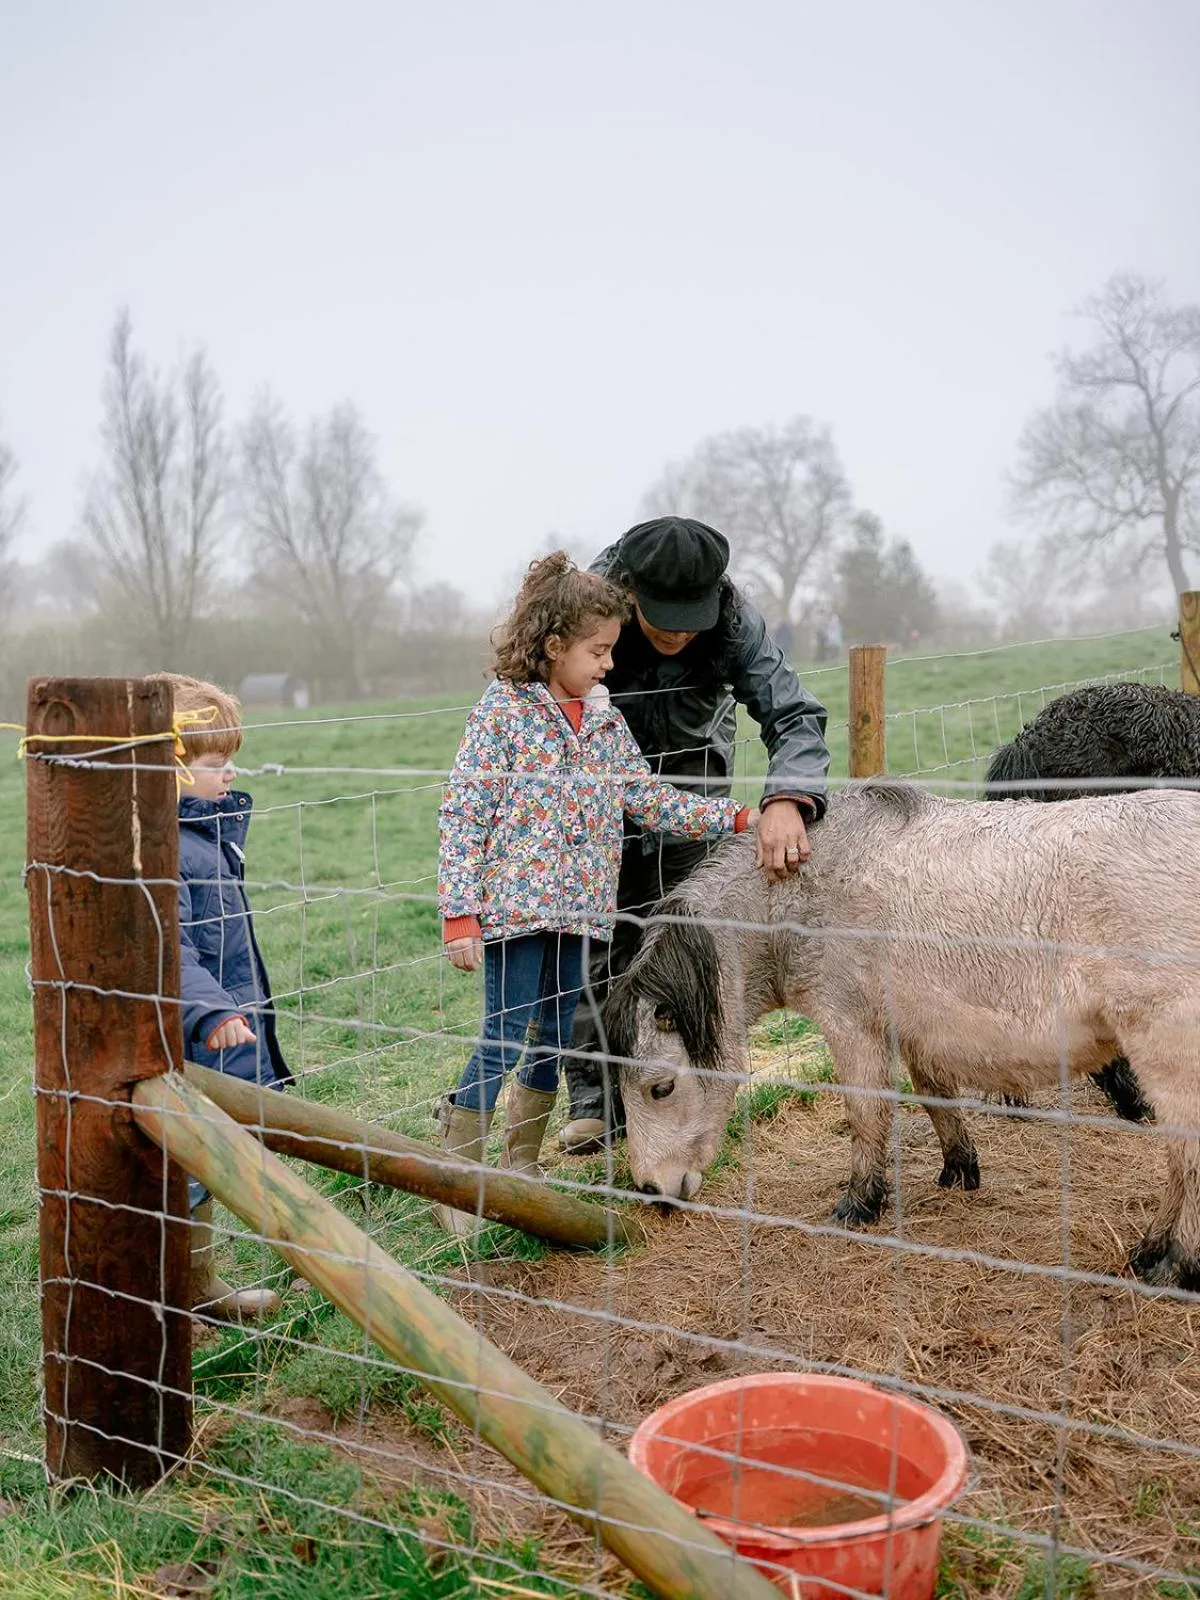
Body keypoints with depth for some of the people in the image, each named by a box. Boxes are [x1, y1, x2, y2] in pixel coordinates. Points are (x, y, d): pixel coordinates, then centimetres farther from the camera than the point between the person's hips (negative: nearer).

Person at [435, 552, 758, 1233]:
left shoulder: (606, 722, 10)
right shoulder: (503, 710, -9)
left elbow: (651, 798, 11)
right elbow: (462, 814, -11)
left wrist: (736, 816, 3)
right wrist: (460, 914, -15)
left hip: (576, 907, 6)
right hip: (514, 904, -6)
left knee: (553, 1040, 14)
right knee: (503, 1043, -4)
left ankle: (522, 1166, 30)